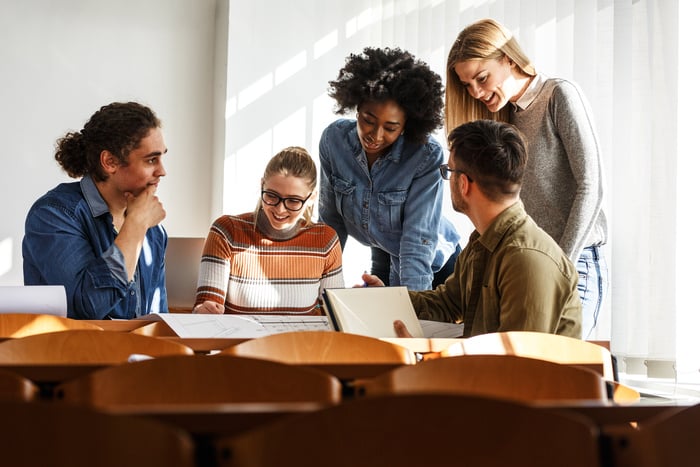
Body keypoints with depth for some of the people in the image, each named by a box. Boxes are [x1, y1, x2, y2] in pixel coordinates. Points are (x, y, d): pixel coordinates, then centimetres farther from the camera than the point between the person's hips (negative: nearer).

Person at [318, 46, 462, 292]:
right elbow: (331, 219, -6)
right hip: (384, 263, 3)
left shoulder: (427, 156, -28)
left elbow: (418, 237, -30)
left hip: (433, 268, -3)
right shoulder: (334, 139, -16)